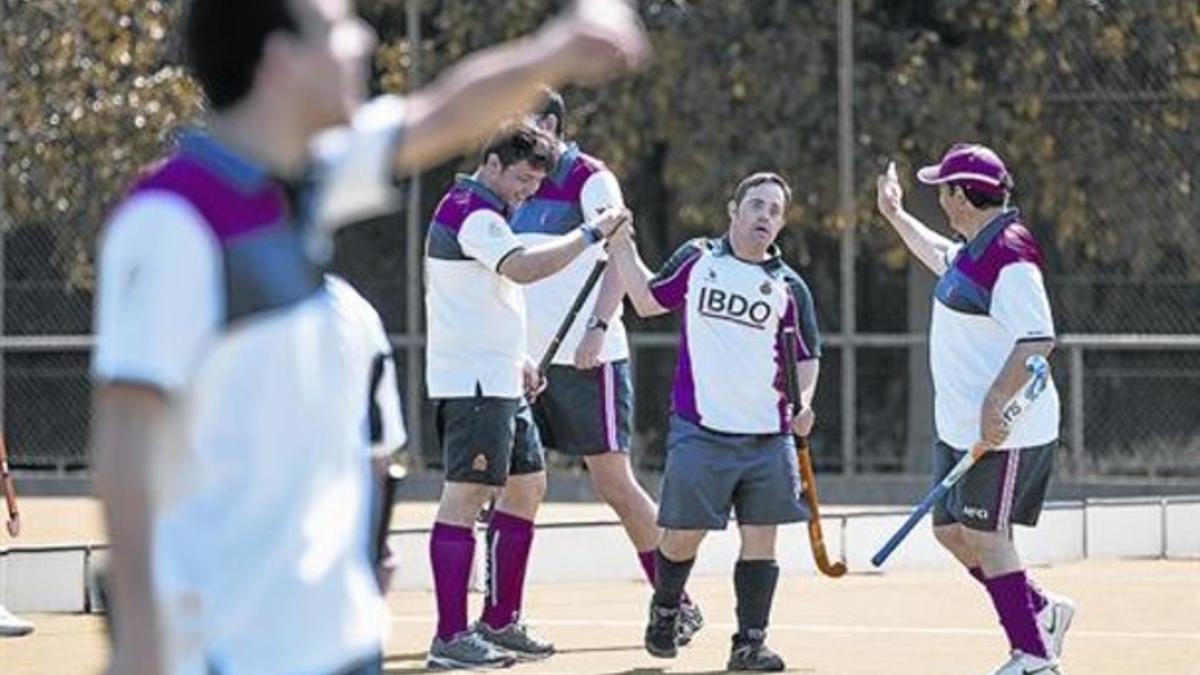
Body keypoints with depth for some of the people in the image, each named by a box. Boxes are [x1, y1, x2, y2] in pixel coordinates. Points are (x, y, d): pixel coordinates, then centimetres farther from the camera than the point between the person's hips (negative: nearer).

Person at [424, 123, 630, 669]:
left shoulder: (472, 212, 20)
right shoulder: (472, 214, -14)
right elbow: (523, 267, -31)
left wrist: (515, 360, 22)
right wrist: (591, 234, -25)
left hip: (498, 383, 11)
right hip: (472, 382, -11)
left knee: (526, 486, 15)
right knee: (465, 497, -11)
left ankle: (500, 622, 20)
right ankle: (449, 638, -13)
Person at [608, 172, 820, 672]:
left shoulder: (789, 287, 7)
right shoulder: (696, 260, 6)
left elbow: (807, 356, 13)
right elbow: (648, 300, 19)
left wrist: (803, 403, -4)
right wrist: (622, 248, 11)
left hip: (768, 438, 1)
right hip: (699, 430, -1)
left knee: (761, 537, 0)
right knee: (683, 533, -1)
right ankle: (665, 607, 28)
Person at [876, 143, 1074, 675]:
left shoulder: (1009, 256, -20)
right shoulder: (974, 248, 11)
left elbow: (1037, 339, -26)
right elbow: (942, 258, 36)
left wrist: (995, 403, -31)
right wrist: (895, 215, 44)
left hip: (1003, 430, -10)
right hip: (959, 426, 10)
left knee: (983, 534, -8)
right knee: (951, 529, 14)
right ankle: (1041, 610, 25)